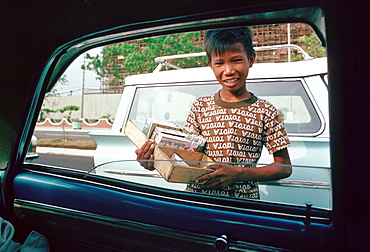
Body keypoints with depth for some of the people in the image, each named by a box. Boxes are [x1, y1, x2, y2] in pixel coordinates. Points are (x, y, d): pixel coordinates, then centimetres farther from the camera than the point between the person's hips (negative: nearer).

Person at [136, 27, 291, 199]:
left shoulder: (265, 111, 0)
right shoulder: (200, 106, 6)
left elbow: (284, 167, 2)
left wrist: (238, 174, -11)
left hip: (243, 199, 0)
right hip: (196, 197, 1)